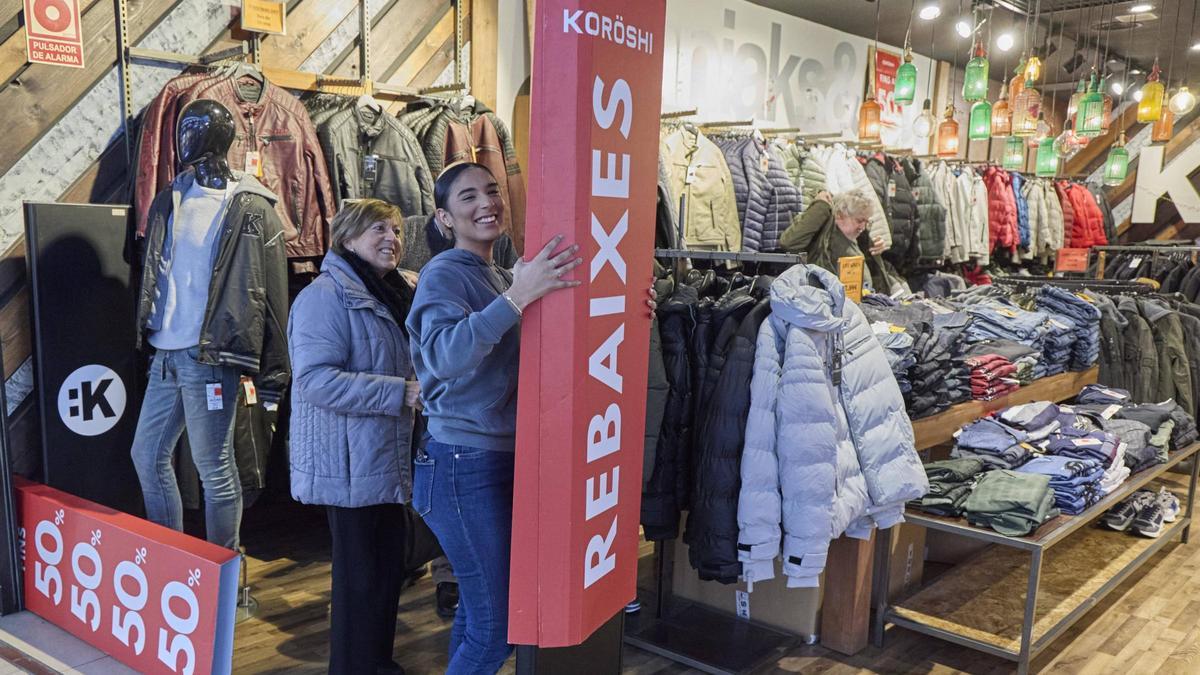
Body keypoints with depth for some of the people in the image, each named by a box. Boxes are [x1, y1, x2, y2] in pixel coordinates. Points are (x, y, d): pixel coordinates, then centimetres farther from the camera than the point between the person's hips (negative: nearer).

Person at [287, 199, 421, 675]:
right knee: (360, 575, 1)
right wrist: (400, 393, -25)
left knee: (389, 565, 16)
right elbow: (316, 379, -25)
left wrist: (418, 392, 10)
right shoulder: (326, 295, -14)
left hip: (387, 462, 9)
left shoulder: (389, 296, 14)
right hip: (351, 465, -9)